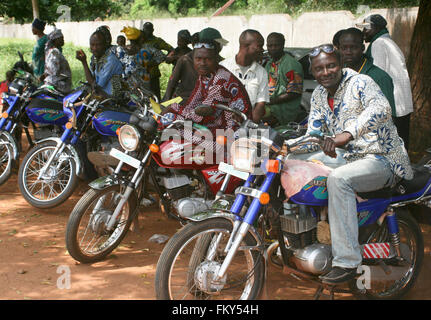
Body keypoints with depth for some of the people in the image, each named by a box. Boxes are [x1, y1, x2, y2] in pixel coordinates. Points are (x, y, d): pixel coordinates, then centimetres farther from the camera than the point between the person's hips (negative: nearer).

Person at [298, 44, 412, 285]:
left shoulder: (360, 82, -11)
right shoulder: (318, 95, 13)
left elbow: (381, 108, -32)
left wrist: (347, 134, -45)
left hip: (382, 159, -8)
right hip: (349, 160, 9)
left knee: (338, 179, -34)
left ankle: (347, 262, -33)